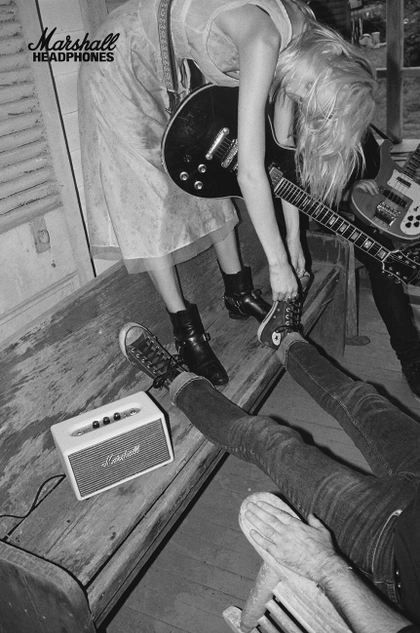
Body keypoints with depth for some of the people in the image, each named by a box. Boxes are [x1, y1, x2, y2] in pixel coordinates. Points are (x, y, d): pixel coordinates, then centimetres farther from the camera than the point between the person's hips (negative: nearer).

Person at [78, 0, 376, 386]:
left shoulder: (303, 45, -9)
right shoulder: (265, 38, -36)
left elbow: (283, 148, -3)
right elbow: (250, 172, -38)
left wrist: (293, 237, -1)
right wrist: (279, 264, -29)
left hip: (179, 68, 8)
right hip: (121, 66, -8)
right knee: (148, 201, -6)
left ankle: (238, 294, 22)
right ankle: (185, 330, 3)